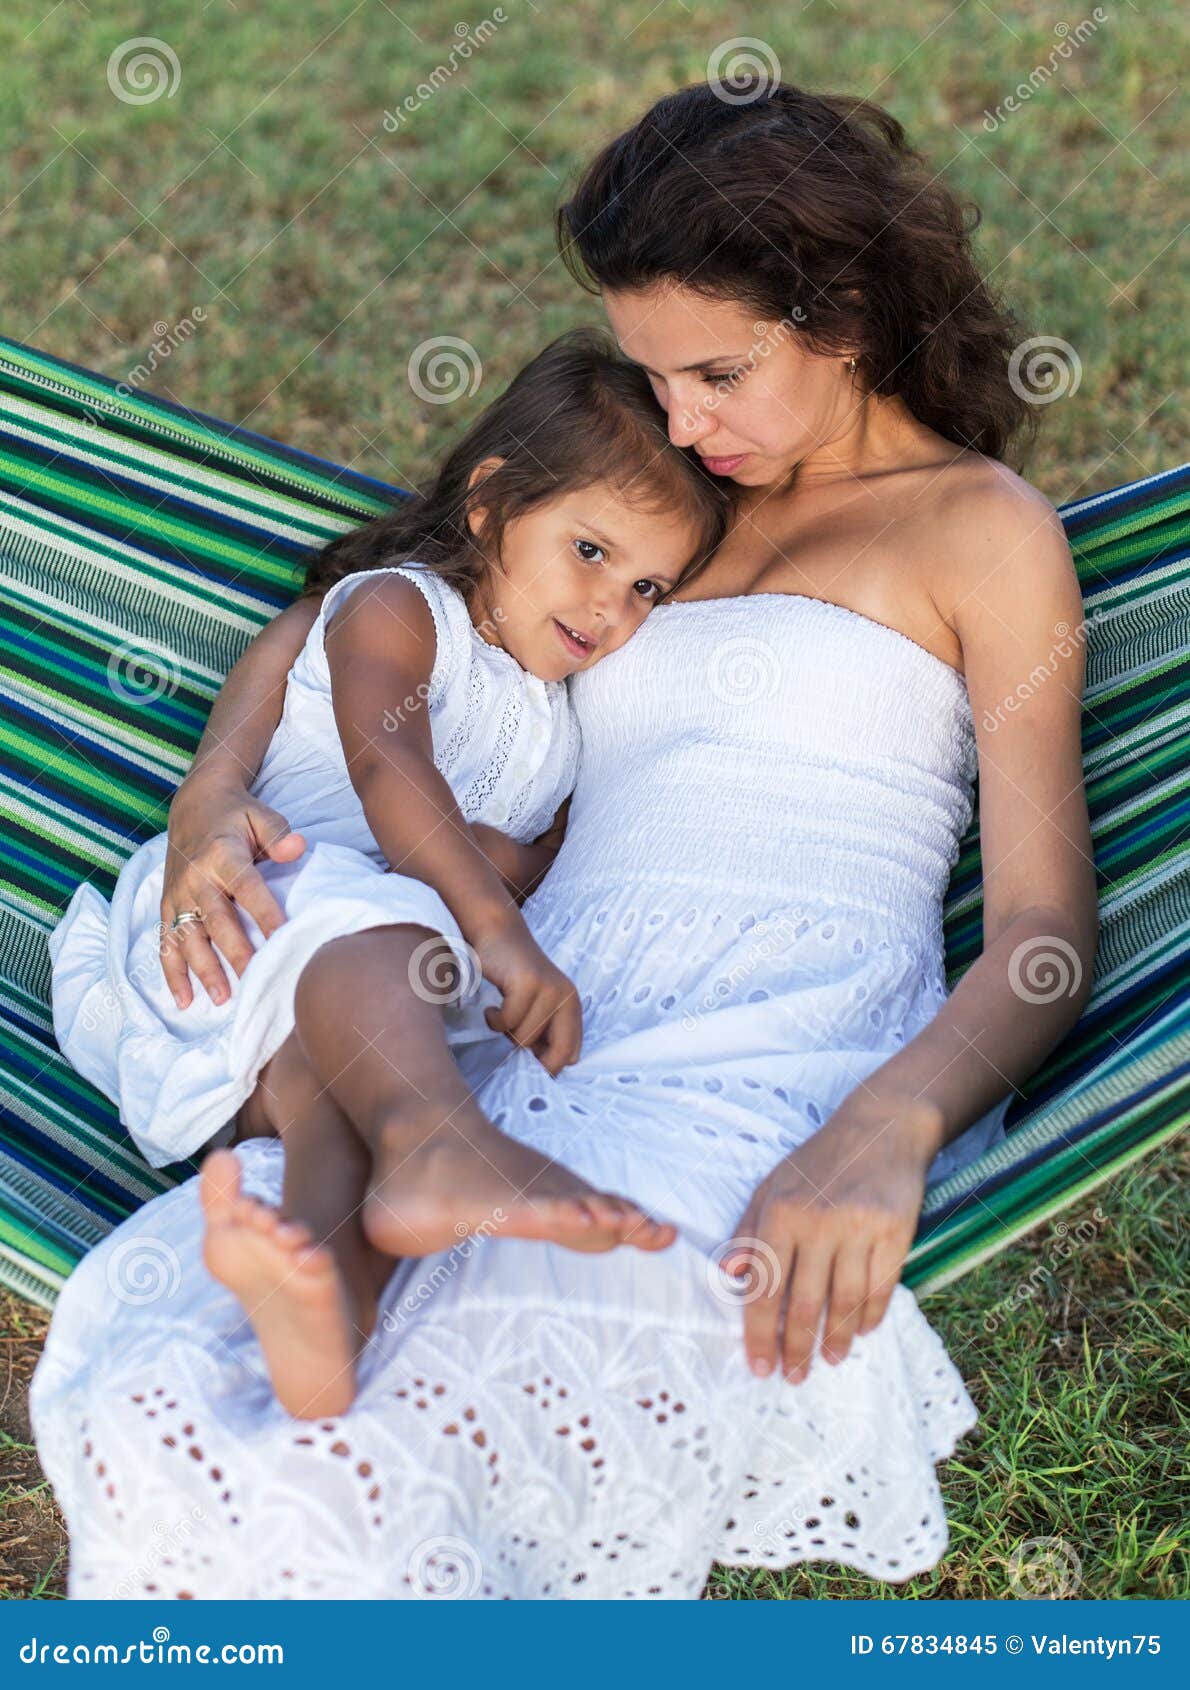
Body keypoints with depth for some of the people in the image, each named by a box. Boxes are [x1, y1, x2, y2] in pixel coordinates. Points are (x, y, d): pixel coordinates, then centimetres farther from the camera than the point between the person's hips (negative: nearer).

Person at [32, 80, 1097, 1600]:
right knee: (134, 1384, -27)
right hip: (530, 1047, 5)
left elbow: (1045, 928, 3)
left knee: (341, 1491, -31)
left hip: (773, 1087, -4)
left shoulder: (981, 527, 13)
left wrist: (886, 1130, -18)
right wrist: (212, 800, 7)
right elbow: (320, 630, 30)